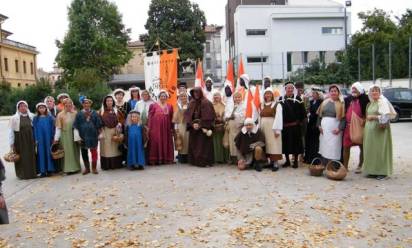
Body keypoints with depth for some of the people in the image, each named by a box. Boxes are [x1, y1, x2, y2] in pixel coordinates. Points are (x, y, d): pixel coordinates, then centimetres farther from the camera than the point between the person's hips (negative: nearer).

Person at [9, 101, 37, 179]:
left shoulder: (32, 116, 3)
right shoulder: (14, 118, -3)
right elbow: (11, 131, -2)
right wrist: (12, 143, -5)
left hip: (30, 140, 2)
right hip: (20, 140, -2)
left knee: (31, 156, 4)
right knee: (22, 158, 1)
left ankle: (33, 172, 17)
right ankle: (22, 174, 13)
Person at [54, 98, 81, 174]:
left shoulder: (75, 113, 1)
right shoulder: (60, 115, -1)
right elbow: (58, 128, -2)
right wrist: (56, 138, -5)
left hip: (74, 135, 2)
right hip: (65, 136, -1)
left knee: (75, 151, 9)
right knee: (67, 152, 1)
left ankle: (75, 167, 19)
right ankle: (68, 168, 8)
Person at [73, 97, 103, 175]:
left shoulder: (94, 113, 2)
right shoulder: (79, 114, 2)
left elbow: (99, 125, 4)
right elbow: (76, 127, 2)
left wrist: (99, 135, -1)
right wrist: (78, 137, -4)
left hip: (93, 136, -1)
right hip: (83, 137, 1)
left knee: (94, 152, 3)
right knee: (84, 153, 8)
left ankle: (94, 168, 16)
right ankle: (87, 168, 21)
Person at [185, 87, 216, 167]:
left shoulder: (206, 103, -5)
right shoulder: (191, 103, 10)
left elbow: (208, 116, -10)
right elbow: (188, 115, 7)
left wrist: (200, 125, -14)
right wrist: (193, 124, -9)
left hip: (203, 128, -5)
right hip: (193, 128, 5)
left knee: (203, 144, -6)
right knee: (194, 145, 5)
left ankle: (204, 162, -1)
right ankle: (195, 161, 13)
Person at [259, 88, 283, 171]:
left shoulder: (277, 105, -4)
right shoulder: (261, 105, 12)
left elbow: (278, 118, -11)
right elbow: (260, 117, 11)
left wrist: (277, 130, -18)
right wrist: (260, 128, 3)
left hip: (273, 128, -5)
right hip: (264, 128, 5)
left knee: (274, 144, -7)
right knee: (267, 145, 8)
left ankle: (275, 163, -5)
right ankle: (271, 161, 16)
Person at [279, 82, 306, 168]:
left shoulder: (297, 99, -1)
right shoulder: (281, 99, 4)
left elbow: (302, 111, -1)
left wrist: (300, 121, -4)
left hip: (295, 125, -2)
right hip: (284, 125, 2)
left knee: (295, 142, 3)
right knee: (285, 142, 6)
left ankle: (296, 160, 14)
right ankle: (287, 160, 19)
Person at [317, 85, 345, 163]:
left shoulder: (341, 103, 1)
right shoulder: (325, 102, 13)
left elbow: (343, 117, -6)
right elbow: (319, 115, 12)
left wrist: (340, 128, -16)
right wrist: (319, 125, 1)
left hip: (334, 129, -4)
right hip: (324, 128, 4)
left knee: (333, 149, -6)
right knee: (324, 147, 6)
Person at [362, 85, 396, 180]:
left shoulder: (383, 102, -7)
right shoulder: (370, 103, 15)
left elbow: (386, 116, -16)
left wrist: (373, 117, -14)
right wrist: (367, 118, 9)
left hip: (380, 129, -8)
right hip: (370, 129, 8)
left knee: (380, 149, -6)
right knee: (371, 149, 7)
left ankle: (383, 172, 1)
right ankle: (373, 170, 15)